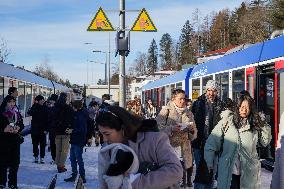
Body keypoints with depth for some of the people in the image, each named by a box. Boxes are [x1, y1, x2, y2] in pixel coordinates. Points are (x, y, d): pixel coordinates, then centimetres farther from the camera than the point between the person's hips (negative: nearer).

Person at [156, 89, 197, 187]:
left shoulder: (188, 113, 14)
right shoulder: (166, 111, 0)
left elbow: (194, 135, 16)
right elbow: (158, 127, -9)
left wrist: (192, 130, -6)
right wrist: (171, 128, -22)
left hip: (185, 149, 4)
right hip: (170, 147, -4)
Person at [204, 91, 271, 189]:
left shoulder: (256, 124, 4)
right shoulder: (227, 121, -4)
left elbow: (265, 142, 10)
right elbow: (212, 141, -3)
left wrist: (265, 126, -3)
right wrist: (209, 160, -5)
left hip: (249, 171, 2)